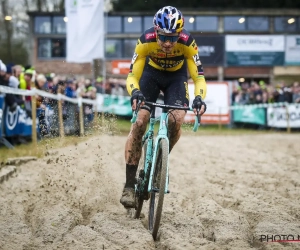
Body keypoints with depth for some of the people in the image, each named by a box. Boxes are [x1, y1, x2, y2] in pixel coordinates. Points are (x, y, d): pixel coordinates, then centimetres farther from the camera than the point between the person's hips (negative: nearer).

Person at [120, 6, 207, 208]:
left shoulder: (188, 43, -31)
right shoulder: (146, 41, -32)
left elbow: (198, 77, -27)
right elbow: (132, 76, -27)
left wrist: (199, 97, -47)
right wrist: (135, 93, -48)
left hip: (176, 76, 0)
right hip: (151, 73, 0)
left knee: (176, 120, -25)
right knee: (139, 122, -17)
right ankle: (129, 185, -14)